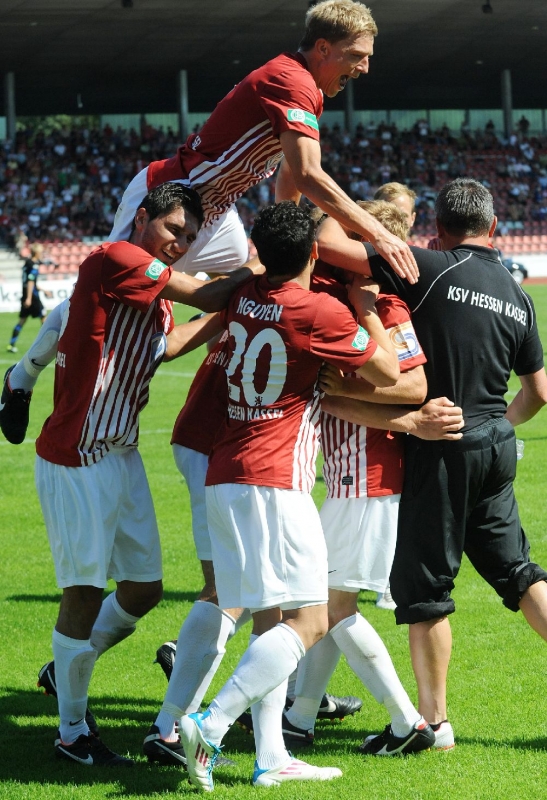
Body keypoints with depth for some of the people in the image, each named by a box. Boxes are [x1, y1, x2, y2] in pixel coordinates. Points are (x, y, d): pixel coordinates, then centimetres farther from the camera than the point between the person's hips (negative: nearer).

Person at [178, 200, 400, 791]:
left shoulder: (244, 298, 10)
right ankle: (210, 726, -21)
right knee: (308, 621, -9)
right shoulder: (319, 312, -10)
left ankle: (270, 757, 5)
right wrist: (368, 309, 14)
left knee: (270, 620, 10)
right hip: (274, 482, -8)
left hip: (225, 477, 8)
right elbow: (387, 373, 1)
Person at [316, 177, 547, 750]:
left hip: (443, 446, -6)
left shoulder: (433, 271, -11)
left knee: (423, 582, 3)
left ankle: (433, 720, 7)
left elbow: (328, 243, -18)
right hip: (496, 445, 6)